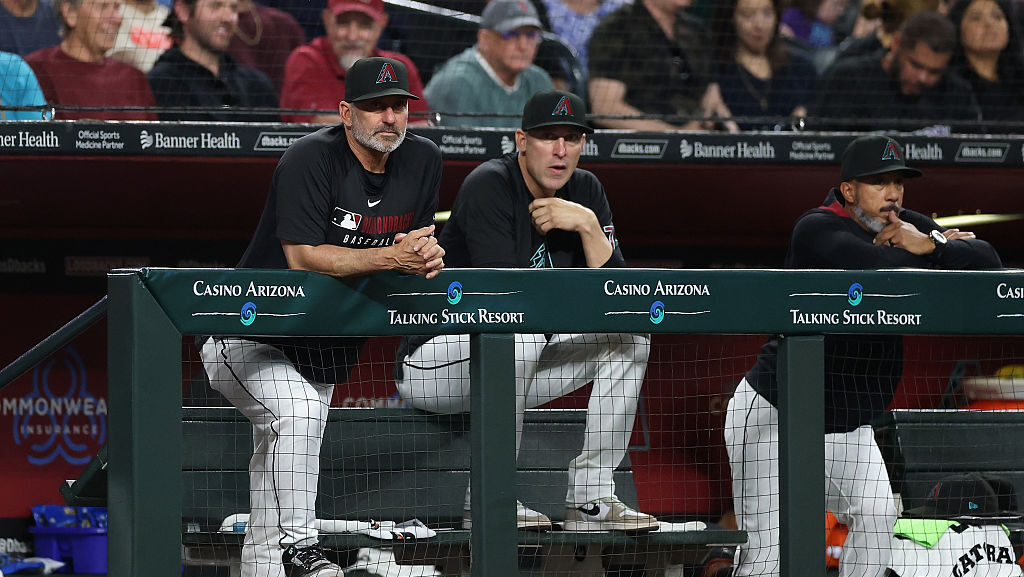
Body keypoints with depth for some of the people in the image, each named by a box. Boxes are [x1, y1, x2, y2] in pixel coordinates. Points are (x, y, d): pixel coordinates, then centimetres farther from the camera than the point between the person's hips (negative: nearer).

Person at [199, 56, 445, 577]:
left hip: (326, 347, 7)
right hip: (251, 335, -7)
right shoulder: (310, 159, -21)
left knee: (280, 457, 13)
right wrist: (392, 257, -33)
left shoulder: (423, 161, 1)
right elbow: (303, 256, -28)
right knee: (297, 411, -32)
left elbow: (418, 244, 10)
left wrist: (429, 256, -15)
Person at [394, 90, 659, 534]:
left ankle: (589, 499, -2)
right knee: (520, 332, -36)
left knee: (632, 337, -1)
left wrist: (588, 225, -19)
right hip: (433, 360, -8)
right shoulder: (488, 186, -19)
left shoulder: (585, 191, 2)